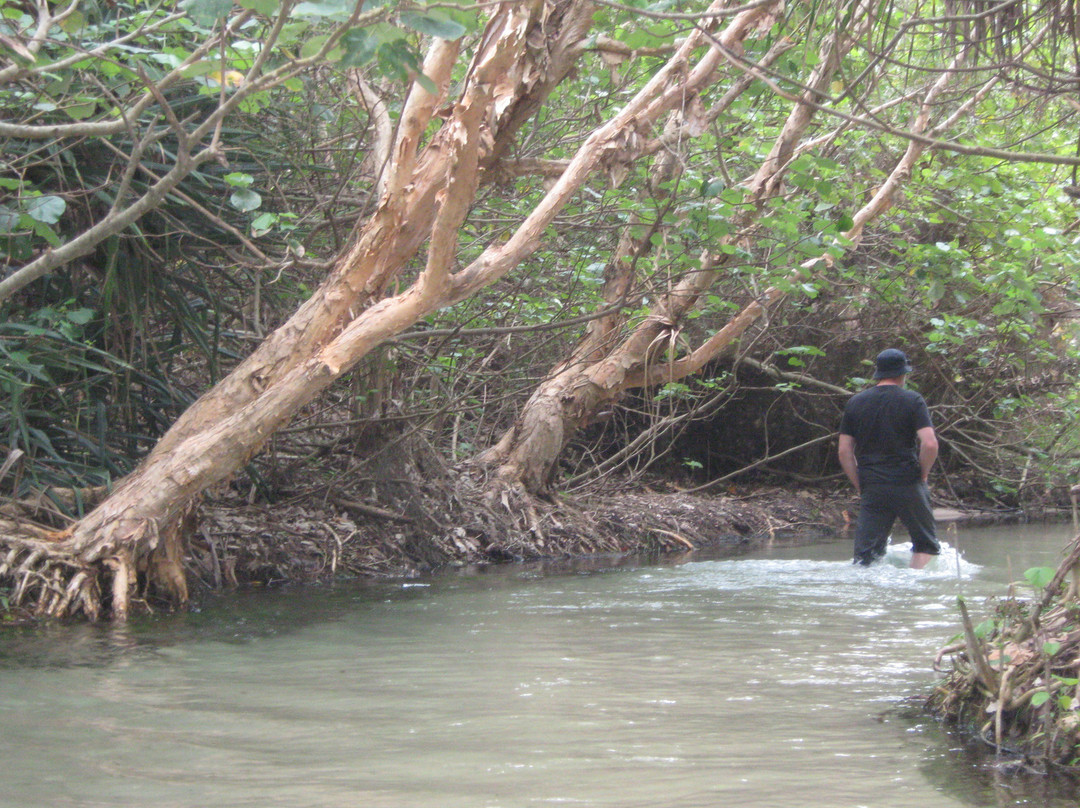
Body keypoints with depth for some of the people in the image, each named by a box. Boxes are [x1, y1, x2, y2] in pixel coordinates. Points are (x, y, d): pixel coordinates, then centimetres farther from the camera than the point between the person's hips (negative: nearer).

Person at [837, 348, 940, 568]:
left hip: (871, 490, 2)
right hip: (908, 486, -2)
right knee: (925, 543, 15)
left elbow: (844, 451, 5)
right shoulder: (912, 401, -3)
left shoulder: (855, 403, 7)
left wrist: (860, 486, 11)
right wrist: (922, 475, 2)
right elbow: (930, 444, -13)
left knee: (865, 553, 2)